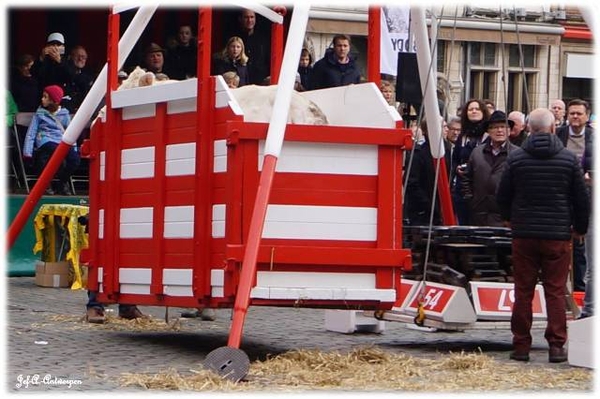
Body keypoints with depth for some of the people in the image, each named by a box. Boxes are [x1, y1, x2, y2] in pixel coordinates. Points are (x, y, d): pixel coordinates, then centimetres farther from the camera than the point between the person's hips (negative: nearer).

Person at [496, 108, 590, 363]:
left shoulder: (516, 158, -1)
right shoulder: (569, 159, -3)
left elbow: (502, 196, 7)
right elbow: (582, 199, 3)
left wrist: (509, 219, 27)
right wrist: (580, 228, 20)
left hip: (524, 234, 1)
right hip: (558, 235, -1)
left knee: (523, 292, 7)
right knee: (556, 292, 3)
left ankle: (521, 346, 8)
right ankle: (557, 346, 0)